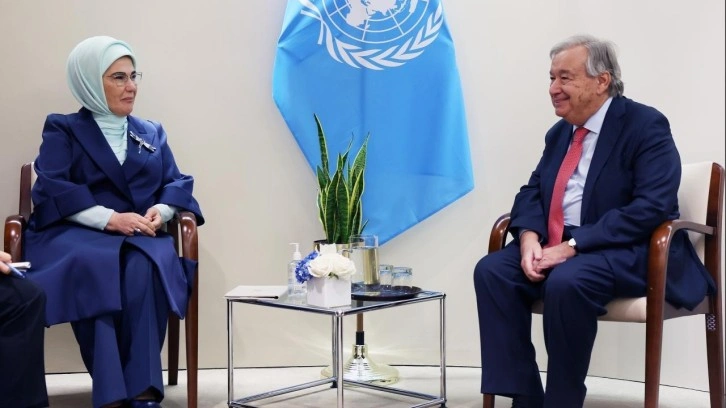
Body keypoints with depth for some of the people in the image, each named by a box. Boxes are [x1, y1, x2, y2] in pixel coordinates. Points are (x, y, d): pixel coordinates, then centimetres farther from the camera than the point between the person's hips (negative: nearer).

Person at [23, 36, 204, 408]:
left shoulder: (152, 133, 24)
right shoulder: (62, 130, 10)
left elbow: (177, 182, 13)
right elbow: (51, 190, -5)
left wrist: (160, 211, -11)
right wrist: (109, 218, -18)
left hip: (138, 238, 3)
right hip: (74, 234, -2)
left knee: (143, 267, -35)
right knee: (98, 268, -38)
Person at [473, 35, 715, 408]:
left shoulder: (645, 125, -10)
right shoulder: (559, 133, 14)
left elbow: (651, 208, -21)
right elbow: (532, 191, 14)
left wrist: (574, 245, -24)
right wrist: (529, 237, -11)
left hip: (627, 252, -7)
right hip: (557, 248, 7)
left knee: (567, 281, -36)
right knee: (491, 270, -16)